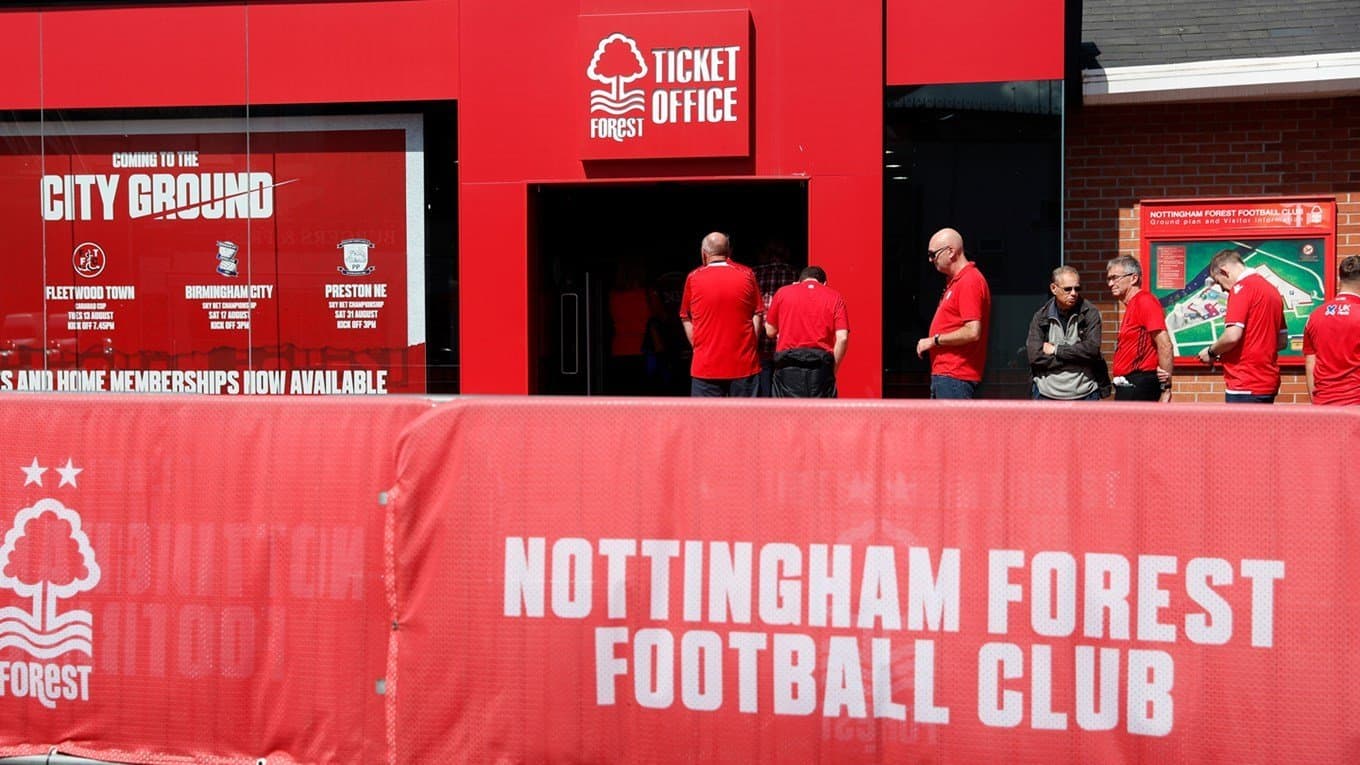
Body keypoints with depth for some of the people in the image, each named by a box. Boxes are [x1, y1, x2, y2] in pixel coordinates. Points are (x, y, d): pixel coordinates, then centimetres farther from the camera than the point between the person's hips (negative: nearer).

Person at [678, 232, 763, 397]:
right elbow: (757, 316, 2)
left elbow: (686, 319, 6)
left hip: (706, 365, 0)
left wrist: (698, 347, 11)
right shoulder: (747, 275, 1)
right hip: (744, 364, 1)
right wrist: (749, 346, 7)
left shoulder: (694, 278, 1)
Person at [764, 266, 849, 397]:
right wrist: (832, 370, 4)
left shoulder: (783, 292, 9)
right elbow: (842, 338, -4)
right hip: (821, 367, 0)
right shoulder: (834, 297, 7)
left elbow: (770, 331, 14)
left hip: (788, 367, 0)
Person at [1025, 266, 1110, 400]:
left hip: (1085, 395, -1)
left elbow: (1092, 349, -13)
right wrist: (1077, 356, -11)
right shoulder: (1041, 316, 4)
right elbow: (1034, 356, -9)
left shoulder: (1090, 312, 1)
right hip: (1047, 394, 1)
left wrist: (1056, 350, -9)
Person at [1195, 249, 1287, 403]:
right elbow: (1282, 340, 20)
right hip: (1268, 384, 9)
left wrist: (1211, 352, -2)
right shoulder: (1271, 288, 15)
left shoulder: (1241, 287, -10)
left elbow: (1233, 335, -19)